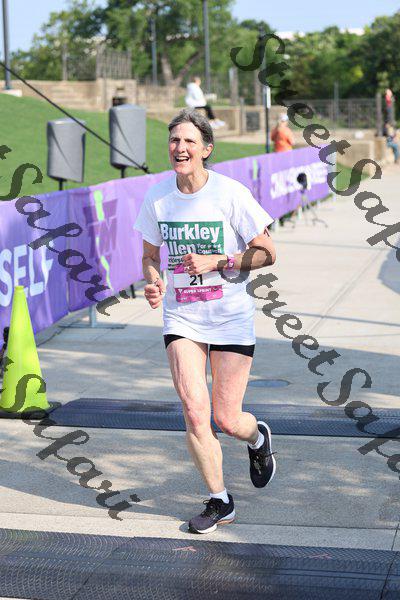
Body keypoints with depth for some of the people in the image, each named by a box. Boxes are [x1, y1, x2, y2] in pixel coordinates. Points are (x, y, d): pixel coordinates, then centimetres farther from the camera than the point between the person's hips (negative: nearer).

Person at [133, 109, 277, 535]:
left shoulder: (231, 193, -12)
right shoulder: (156, 196, 0)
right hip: (180, 317, 3)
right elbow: (150, 254, 13)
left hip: (231, 316, -3)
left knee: (227, 420, 0)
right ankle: (219, 502, 10)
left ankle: (258, 437, 39)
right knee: (193, 411, -9)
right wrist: (153, 283, -9)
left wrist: (217, 262, -19)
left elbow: (266, 253, -6)